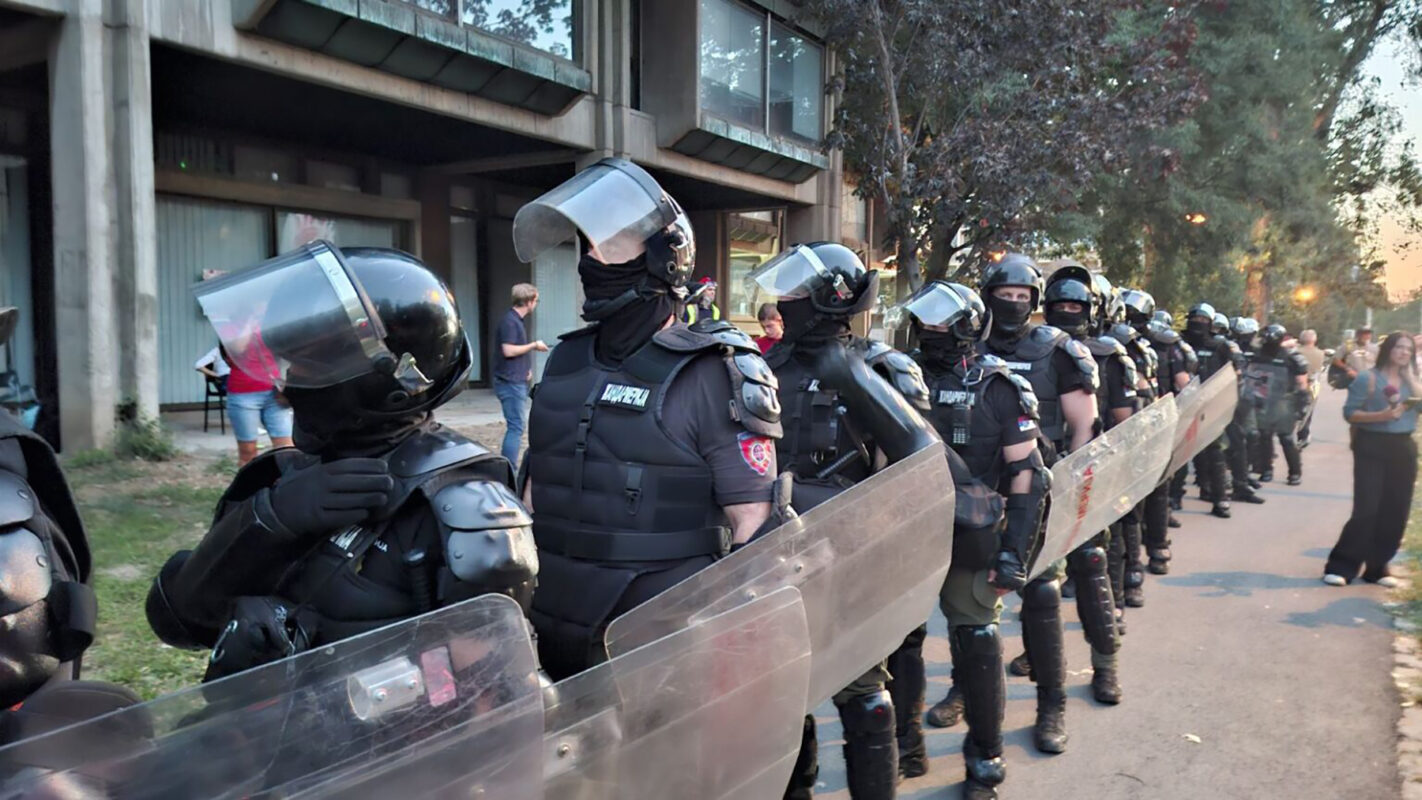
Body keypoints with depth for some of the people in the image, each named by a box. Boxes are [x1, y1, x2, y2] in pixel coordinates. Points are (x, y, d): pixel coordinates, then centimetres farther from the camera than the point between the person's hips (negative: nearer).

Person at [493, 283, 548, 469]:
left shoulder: (516, 320, 16)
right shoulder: (509, 321, -15)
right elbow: (508, 350, -22)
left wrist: (526, 368, 12)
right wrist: (534, 346, -12)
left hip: (517, 381, 10)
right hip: (510, 382, -10)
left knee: (515, 426, 14)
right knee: (515, 427, -9)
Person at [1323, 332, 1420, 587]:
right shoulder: (1368, 378, -4)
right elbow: (1350, 413, -9)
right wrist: (1381, 415, -22)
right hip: (1373, 448, -6)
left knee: (1395, 512, 5)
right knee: (1366, 510, -9)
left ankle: (1376, 568, 16)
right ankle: (1340, 566, -2)